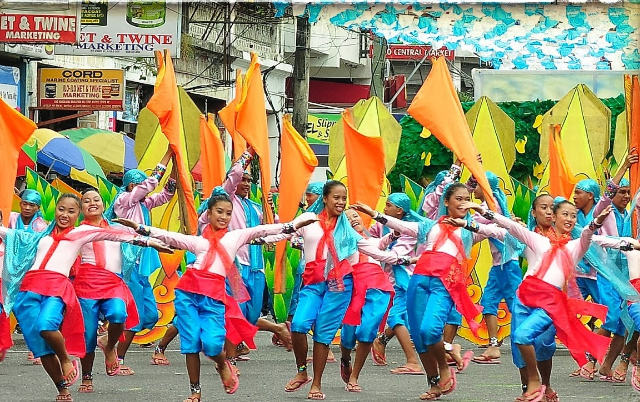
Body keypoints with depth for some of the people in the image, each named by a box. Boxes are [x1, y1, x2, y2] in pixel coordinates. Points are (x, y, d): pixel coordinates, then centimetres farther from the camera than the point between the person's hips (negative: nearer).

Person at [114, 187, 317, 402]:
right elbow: (170, 237, 11)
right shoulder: (198, 241, 18)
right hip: (188, 291, 1)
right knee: (191, 342, -2)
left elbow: (262, 230, 11)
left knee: (212, 344, -16)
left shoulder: (236, 236, 18)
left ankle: (223, 365, 17)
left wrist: (293, 226, 3)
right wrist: (140, 228, 0)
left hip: (214, 297, -1)